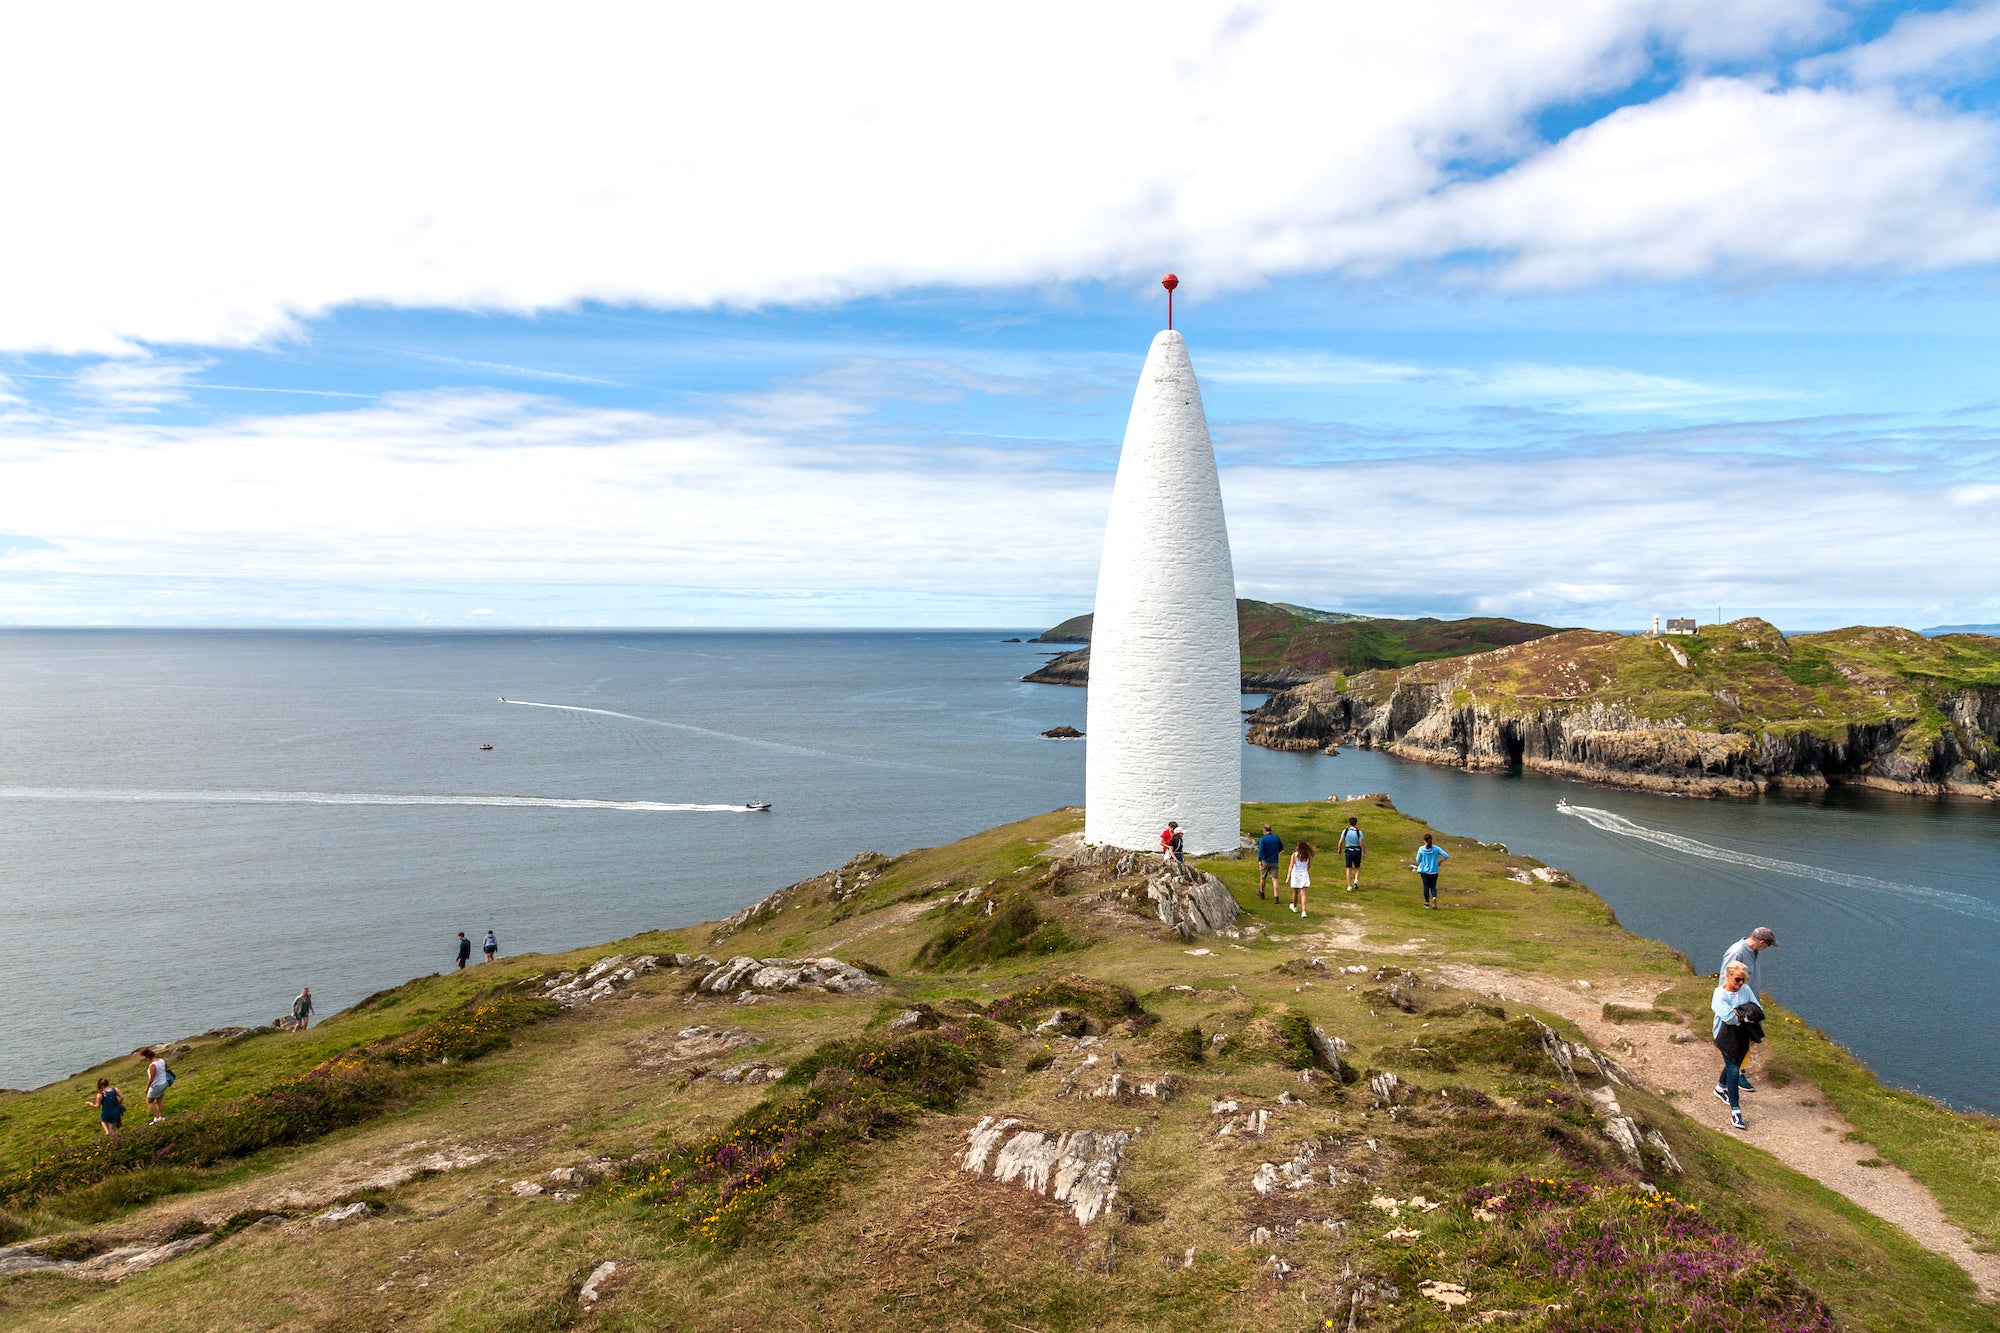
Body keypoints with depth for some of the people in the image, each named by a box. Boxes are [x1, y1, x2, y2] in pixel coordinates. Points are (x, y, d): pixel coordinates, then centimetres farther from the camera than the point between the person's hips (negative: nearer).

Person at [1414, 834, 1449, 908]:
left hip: (1424, 870, -1)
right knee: (1433, 886, 14)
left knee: (1426, 886, 9)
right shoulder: (1436, 848, -6)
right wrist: (1440, 861, 5)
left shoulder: (1421, 849, -10)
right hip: (1434, 871, 1)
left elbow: (1418, 860, -5)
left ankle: (1427, 902, 16)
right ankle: (1434, 898, -13)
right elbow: (1446, 856, -10)